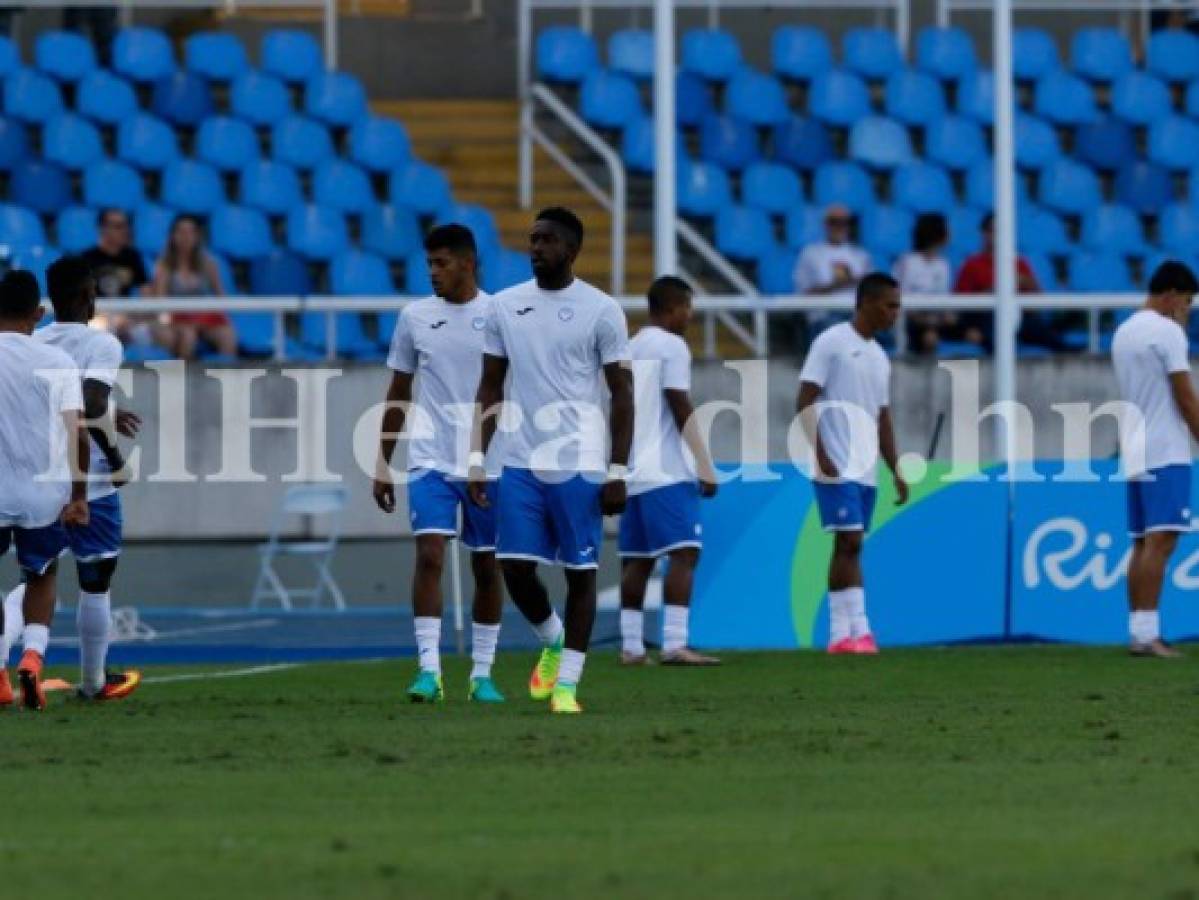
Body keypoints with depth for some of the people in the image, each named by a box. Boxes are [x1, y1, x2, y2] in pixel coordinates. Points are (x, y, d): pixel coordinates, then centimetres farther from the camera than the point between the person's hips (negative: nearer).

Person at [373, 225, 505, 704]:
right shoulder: (415, 317, 5)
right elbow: (398, 395, 12)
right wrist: (382, 464, 9)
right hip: (431, 461, 1)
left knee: (487, 566, 6)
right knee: (429, 554, -14)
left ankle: (482, 674, 15)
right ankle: (429, 670, -15)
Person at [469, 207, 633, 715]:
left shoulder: (601, 311, -3)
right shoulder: (505, 306, 8)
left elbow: (622, 394, -2)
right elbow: (490, 389, 13)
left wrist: (618, 473, -6)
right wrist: (477, 460, 6)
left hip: (578, 464, -3)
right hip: (520, 463, 3)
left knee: (580, 571, 1)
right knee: (514, 567, -3)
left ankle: (567, 685, 9)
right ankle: (552, 641, 26)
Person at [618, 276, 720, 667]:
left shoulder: (628, 349, 17)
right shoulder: (671, 346, -6)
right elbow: (681, 409, -11)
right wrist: (707, 469, -9)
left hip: (633, 473, 8)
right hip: (667, 472, -8)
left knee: (637, 560, 9)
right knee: (683, 554, -11)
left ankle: (631, 646, 8)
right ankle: (674, 645, -21)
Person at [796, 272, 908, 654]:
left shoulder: (879, 357, 18)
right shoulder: (832, 343, -5)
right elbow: (805, 401, -10)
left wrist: (897, 472, 16)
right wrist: (820, 454, -18)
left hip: (865, 470, 8)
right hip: (837, 467, -8)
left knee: (850, 547, 6)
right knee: (850, 541, -13)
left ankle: (840, 634, 6)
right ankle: (858, 629, -15)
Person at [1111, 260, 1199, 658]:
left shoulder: (1123, 333, 17)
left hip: (1134, 455, 9)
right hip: (1166, 452, -9)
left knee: (1144, 544, 9)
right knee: (1160, 542, -12)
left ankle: (1139, 632, 7)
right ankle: (1147, 634, -19)